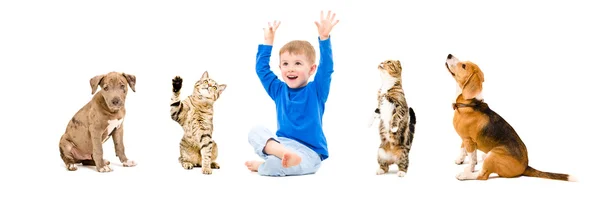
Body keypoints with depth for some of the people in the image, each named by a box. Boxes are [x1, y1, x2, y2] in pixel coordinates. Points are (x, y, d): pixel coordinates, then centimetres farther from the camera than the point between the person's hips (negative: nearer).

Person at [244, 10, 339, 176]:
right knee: (255, 132, -22)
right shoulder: (279, 90, 12)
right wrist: (268, 41, 14)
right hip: (281, 142, 6)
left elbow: (326, 68, -17)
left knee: (274, 166, -36)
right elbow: (262, 69, 16)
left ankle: (261, 166, -3)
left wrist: (324, 38, -26)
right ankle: (282, 153, -45)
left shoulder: (316, 91, -2)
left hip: (309, 152, -6)